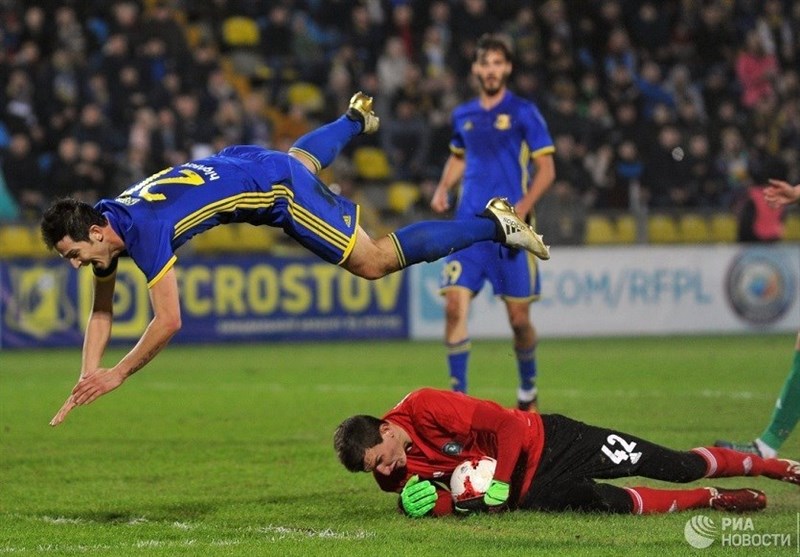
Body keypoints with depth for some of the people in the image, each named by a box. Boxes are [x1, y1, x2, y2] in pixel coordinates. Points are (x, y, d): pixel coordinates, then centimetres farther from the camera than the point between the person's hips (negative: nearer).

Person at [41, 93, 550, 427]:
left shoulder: (144, 231, -33)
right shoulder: (103, 223, -9)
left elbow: (169, 322, -34)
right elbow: (102, 311, 2)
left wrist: (117, 375, -29)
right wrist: (87, 376, -8)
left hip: (274, 187, -8)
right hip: (245, 162, 8)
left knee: (375, 262, -4)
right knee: (303, 161, 41)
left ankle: (493, 225, 3)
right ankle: (357, 118, 69)